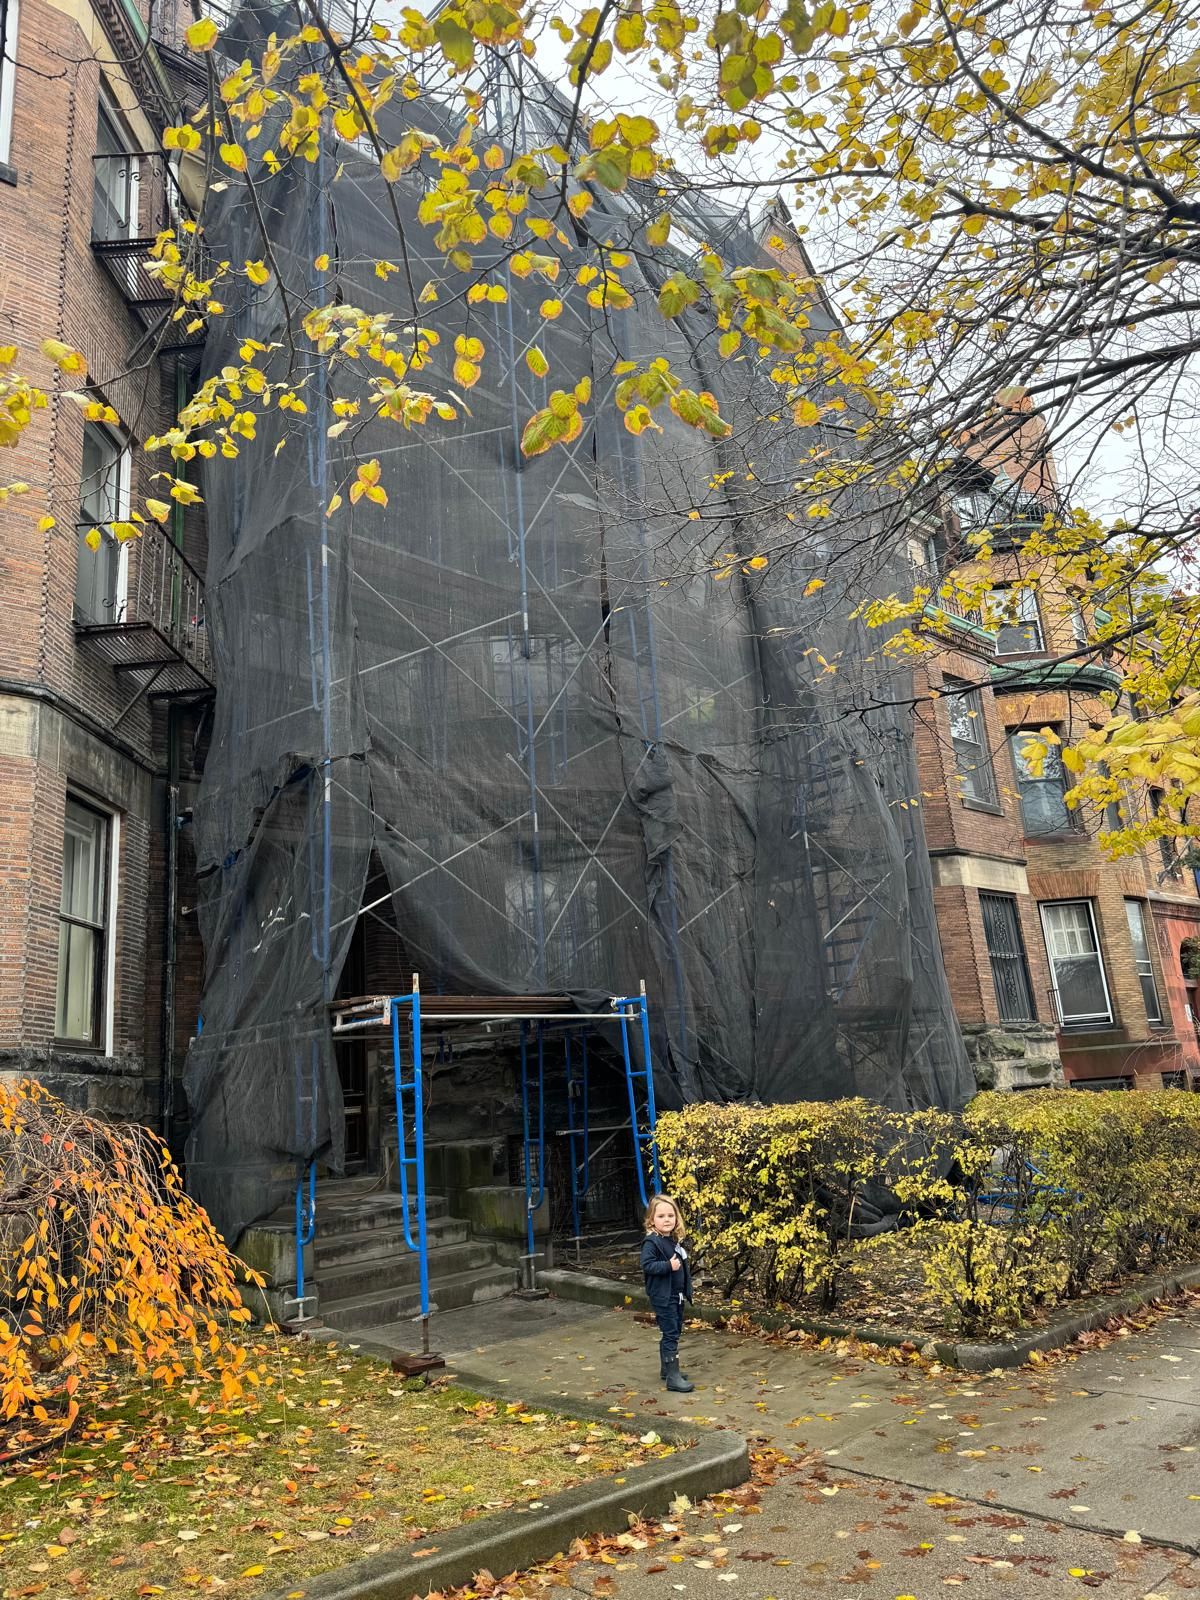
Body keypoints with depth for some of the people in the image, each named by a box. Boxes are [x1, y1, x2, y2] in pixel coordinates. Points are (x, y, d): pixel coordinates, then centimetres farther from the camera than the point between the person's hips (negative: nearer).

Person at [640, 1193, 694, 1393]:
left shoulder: (675, 1240, 9)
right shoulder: (652, 1242, -16)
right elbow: (647, 1265, -24)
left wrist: (684, 1265, 4)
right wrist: (669, 1265, -29)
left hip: (677, 1295, 9)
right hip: (663, 1296, -8)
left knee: (674, 1332, 18)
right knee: (670, 1335, -8)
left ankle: (666, 1369, 32)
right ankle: (672, 1377, -4)